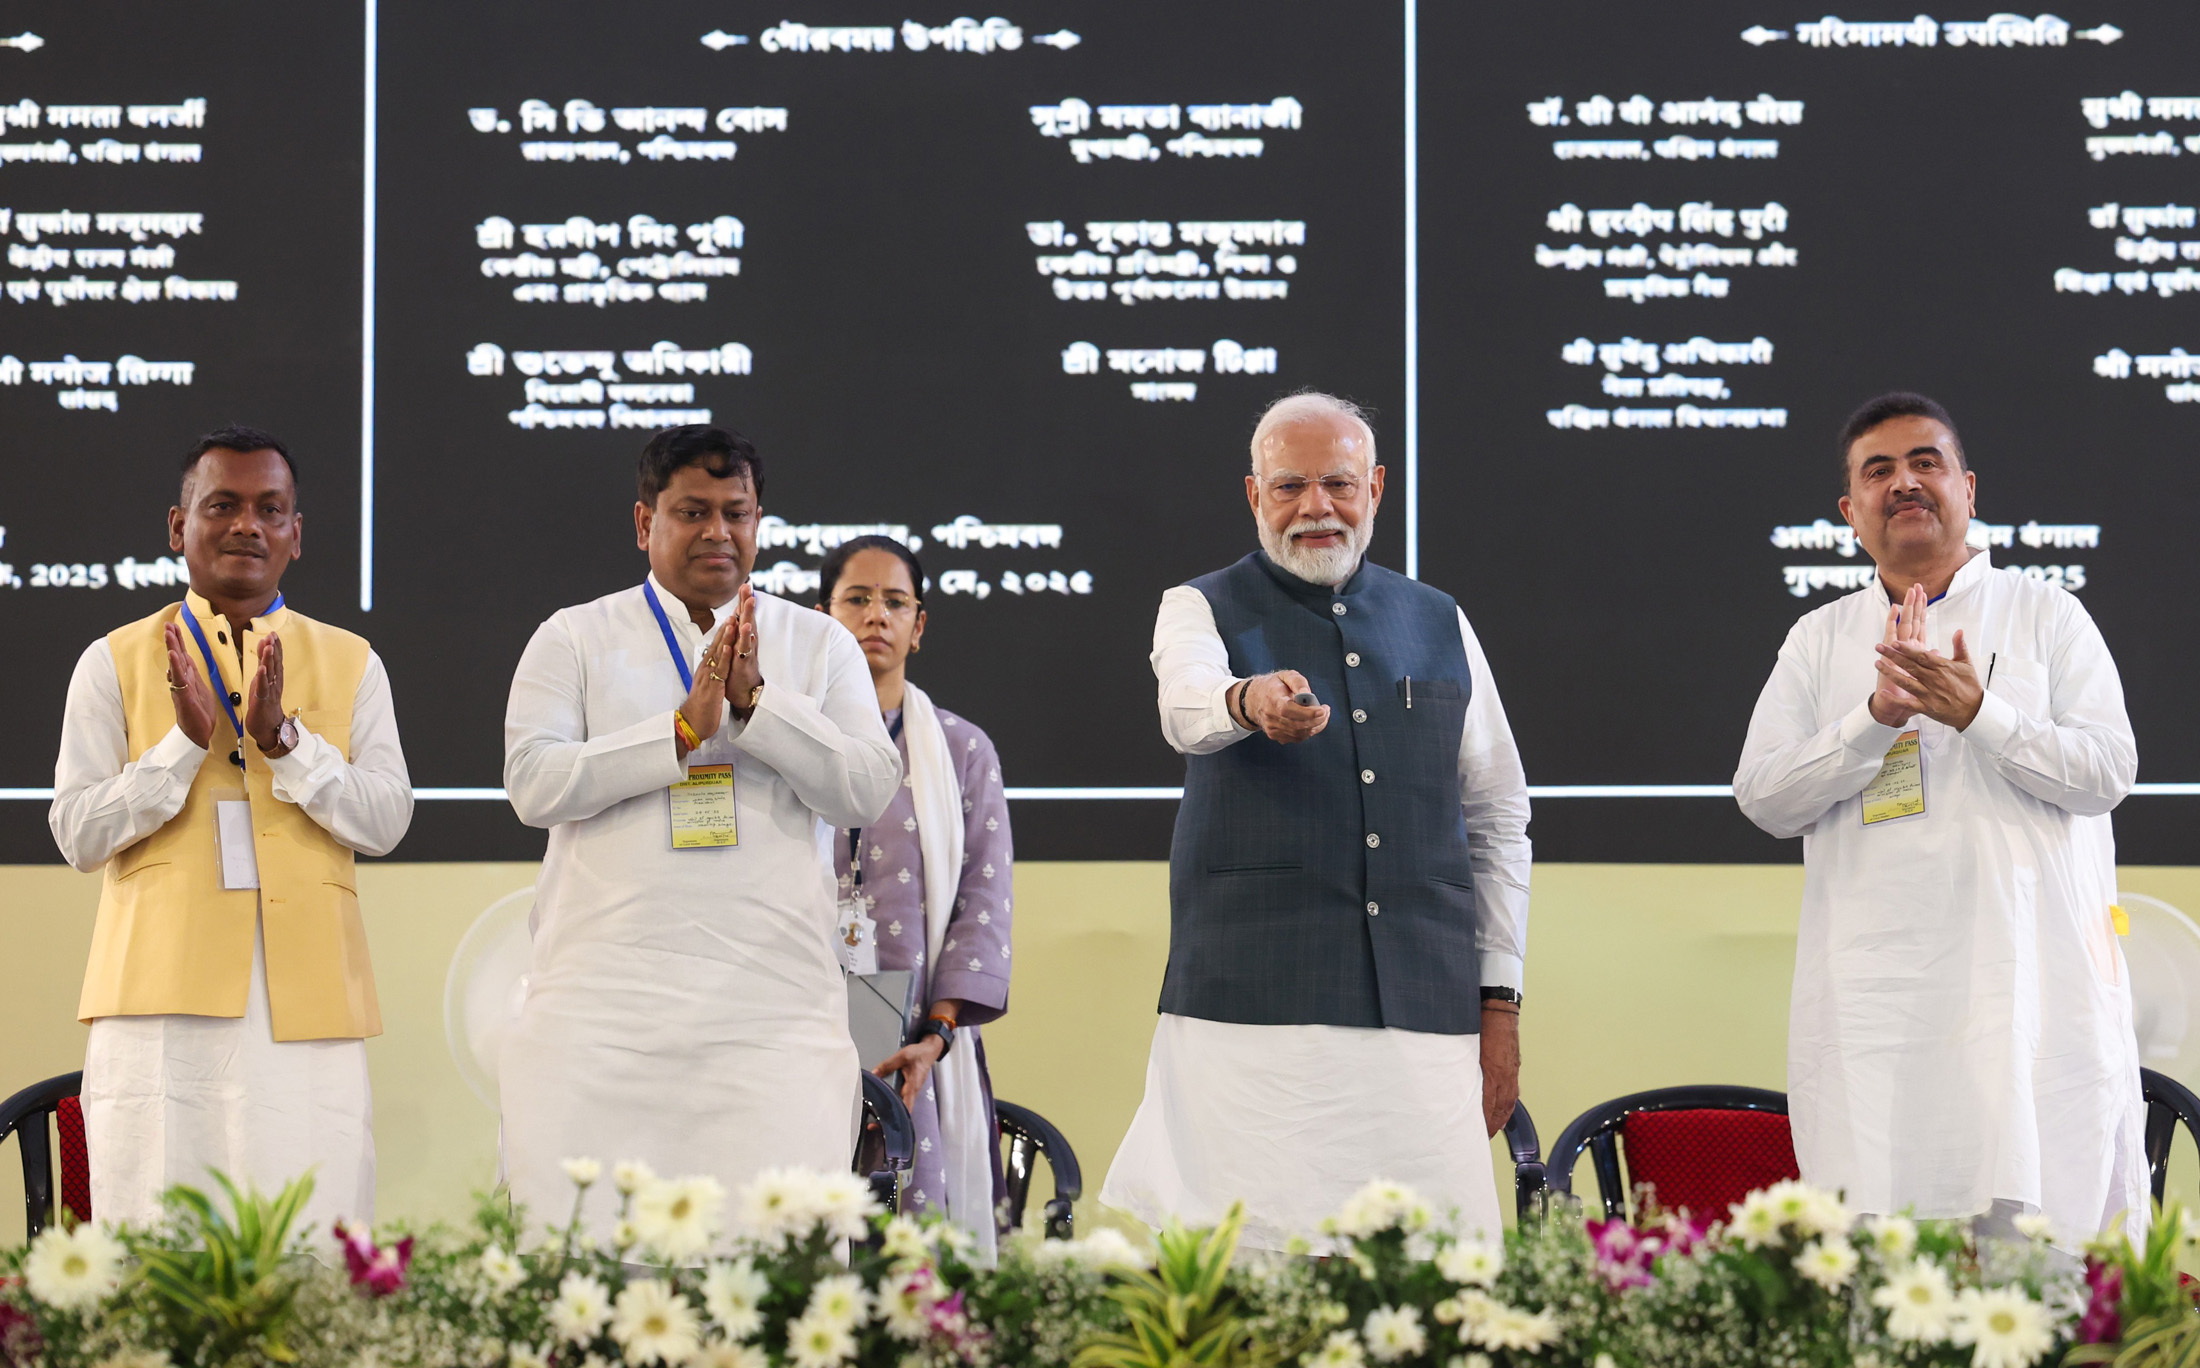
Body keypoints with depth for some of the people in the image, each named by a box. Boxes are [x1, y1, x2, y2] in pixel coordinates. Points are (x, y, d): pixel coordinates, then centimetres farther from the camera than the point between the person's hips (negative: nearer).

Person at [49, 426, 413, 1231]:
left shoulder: (350, 665, 13)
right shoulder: (116, 663, 10)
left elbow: (387, 821, 3)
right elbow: (76, 834, 3)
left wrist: (284, 739, -10)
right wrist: (185, 741, -9)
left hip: (308, 1001, 1)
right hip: (163, 995, -1)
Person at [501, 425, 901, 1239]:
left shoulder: (820, 645, 15)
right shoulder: (575, 639, 12)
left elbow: (870, 791, 3)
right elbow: (533, 783, -2)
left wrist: (756, 700, -8)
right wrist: (685, 729, -9)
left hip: (774, 1011, 1)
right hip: (603, 1010, 0)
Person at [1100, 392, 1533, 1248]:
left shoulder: (1440, 626, 17)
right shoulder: (1202, 610, 8)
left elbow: (1498, 816, 18)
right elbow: (1186, 704, -16)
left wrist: (1499, 1000, 11)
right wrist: (1251, 699, -41)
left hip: (1424, 1016, 3)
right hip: (1250, 1013, -2)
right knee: (1246, 1251, -11)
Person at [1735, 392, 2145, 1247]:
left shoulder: (2043, 614, 10)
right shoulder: (1819, 640, 15)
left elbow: (2108, 771, 0)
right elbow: (1762, 796, 5)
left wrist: (1977, 712, -13)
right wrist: (1877, 715, -9)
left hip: (2031, 985, -1)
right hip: (1876, 1002, 1)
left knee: (2042, 1220, -8)